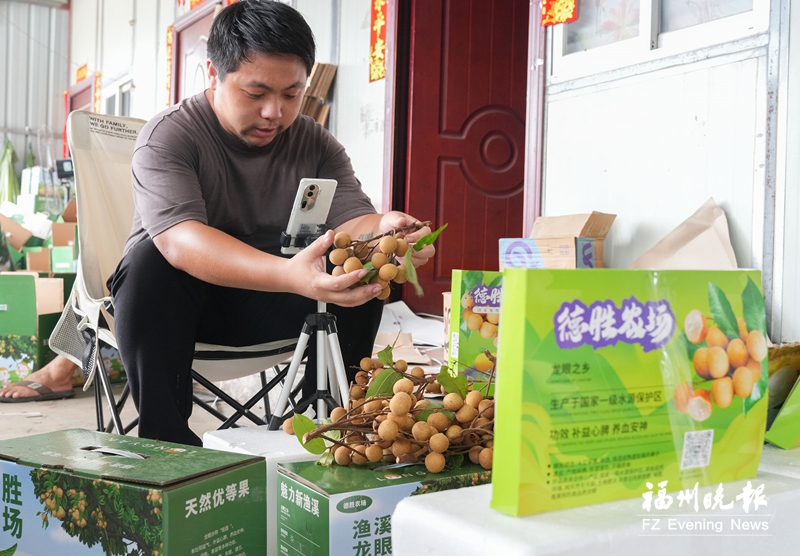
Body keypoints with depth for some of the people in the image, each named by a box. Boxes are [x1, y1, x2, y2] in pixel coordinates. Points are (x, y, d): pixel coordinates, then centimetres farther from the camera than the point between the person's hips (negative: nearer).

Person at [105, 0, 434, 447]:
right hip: (186, 300, -3)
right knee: (150, 262, -34)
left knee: (361, 274, -20)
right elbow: (179, 241, -36)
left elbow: (352, 220, -17)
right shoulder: (168, 136, -18)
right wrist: (289, 275, -53)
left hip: (269, 306, 3)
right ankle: (165, 436, -26)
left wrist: (383, 231, -44)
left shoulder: (315, 144, -2)